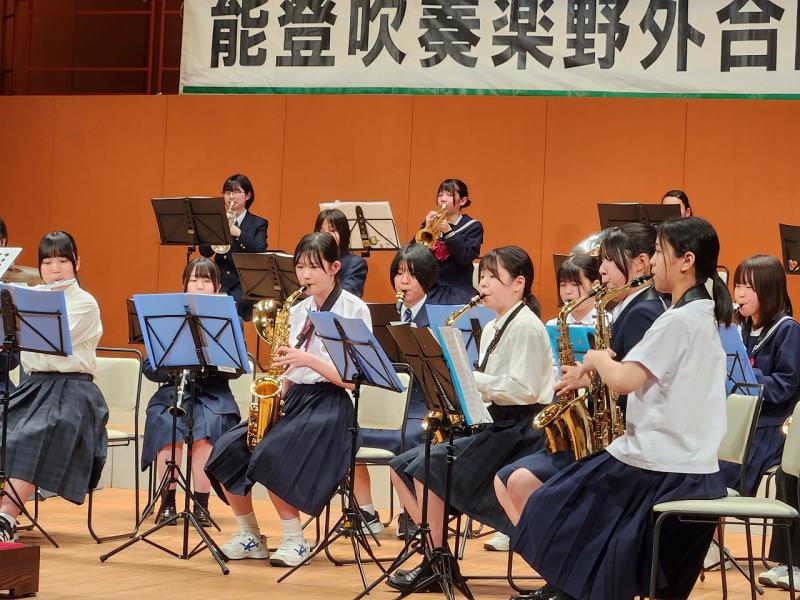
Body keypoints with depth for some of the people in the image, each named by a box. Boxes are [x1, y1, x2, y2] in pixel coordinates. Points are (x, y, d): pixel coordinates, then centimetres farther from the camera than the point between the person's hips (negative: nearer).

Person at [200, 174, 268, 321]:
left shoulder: (258, 224, 7)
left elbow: (260, 252, -11)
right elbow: (205, 252, 1)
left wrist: (238, 233, -24)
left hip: (245, 284, -2)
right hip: (220, 281, 2)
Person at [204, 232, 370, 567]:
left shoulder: (355, 310, -4)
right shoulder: (298, 312, 15)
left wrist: (308, 360, -21)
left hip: (330, 405, -7)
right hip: (293, 399, 7)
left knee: (271, 455, -31)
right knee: (227, 450, -14)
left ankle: (295, 540, -15)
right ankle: (249, 536, 0)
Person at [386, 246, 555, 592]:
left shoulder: (525, 326, -10)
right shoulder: (492, 329, 18)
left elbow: (523, 391, -20)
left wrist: (469, 378, -18)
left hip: (517, 430, -10)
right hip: (489, 424, 10)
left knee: (427, 467, -23)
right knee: (401, 467, 0)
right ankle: (434, 549, 0)